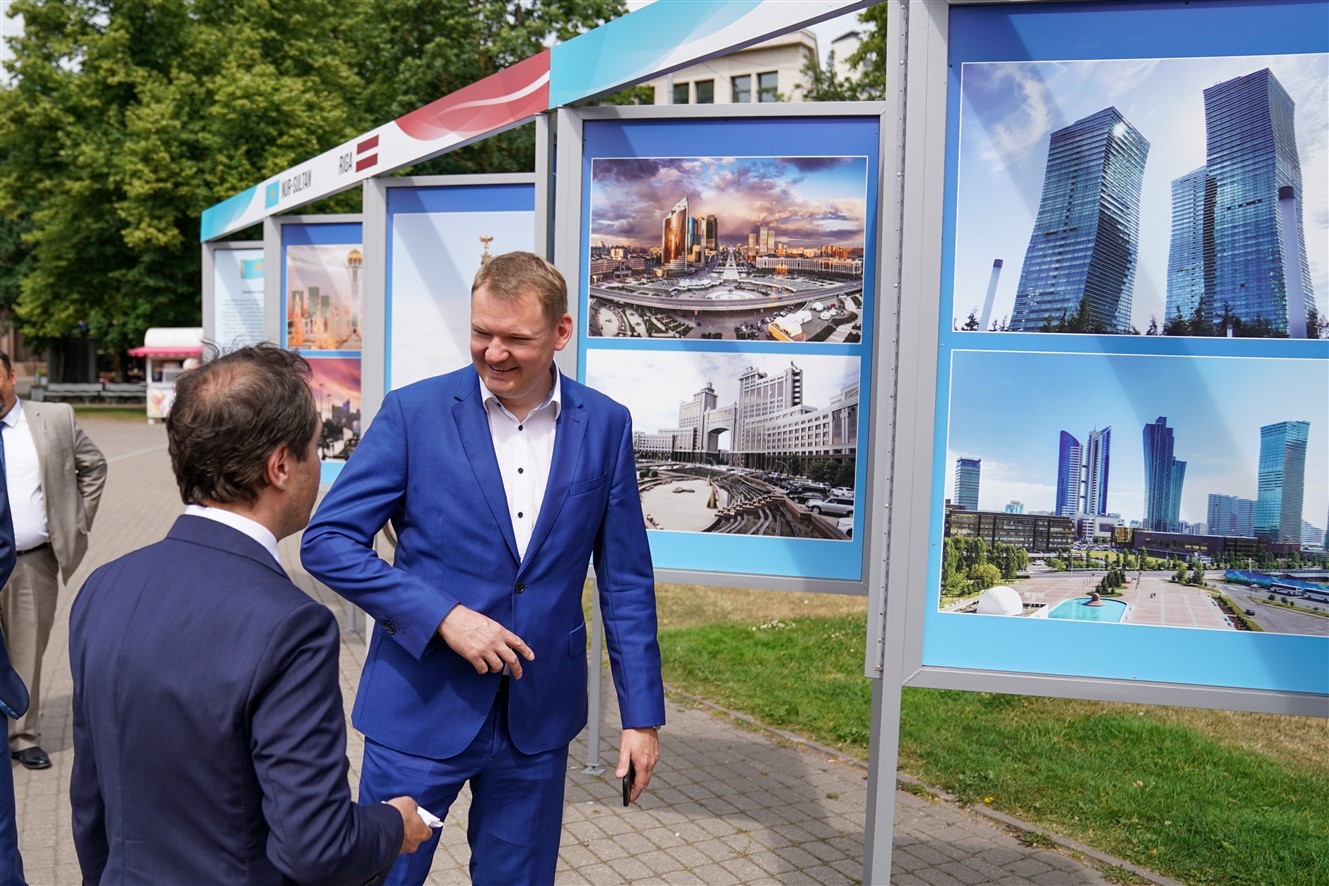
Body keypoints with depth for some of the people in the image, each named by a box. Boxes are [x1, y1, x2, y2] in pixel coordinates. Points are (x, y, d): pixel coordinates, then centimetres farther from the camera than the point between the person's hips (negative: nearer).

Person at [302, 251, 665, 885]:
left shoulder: (605, 426, -2)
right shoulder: (414, 412, -9)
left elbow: (625, 581, 2)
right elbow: (327, 540, -9)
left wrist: (642, 714, 1)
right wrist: (443, 615, -19)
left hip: (538, 715, 2)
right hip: (421, 709, -2)